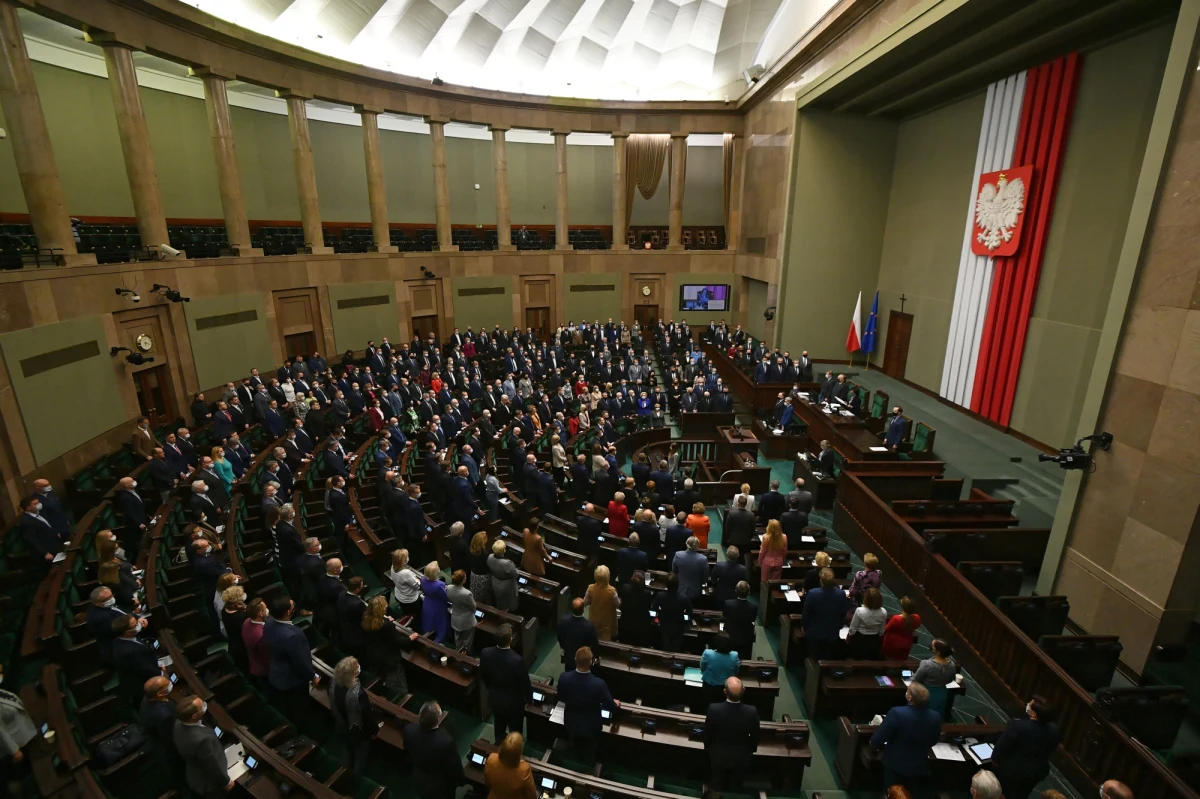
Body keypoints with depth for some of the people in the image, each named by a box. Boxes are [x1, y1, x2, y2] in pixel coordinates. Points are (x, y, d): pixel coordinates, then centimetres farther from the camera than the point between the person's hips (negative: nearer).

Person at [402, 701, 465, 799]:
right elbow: (455, 768, -22)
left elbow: (407, 752, -3)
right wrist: (461, 780, 0)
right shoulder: (446, 742, -42)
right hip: (440, 788, -4)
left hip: (419, 783, 4)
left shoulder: (409, 730, -27)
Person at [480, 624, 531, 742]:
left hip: (494, 698, 5)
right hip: (513, 702, -5)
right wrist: (529, 697, 2)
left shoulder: (485, 653, -24)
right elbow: (525, 683, -20)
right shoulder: (517, 660, -38)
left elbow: (483, 675, -3)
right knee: (515, 731, 22)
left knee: (499, 726, 31)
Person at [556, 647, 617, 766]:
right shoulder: (598, 684, -38)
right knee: (589, 755, 28)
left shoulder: (564, 677, -29)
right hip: (590, 726, -3)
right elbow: (611, 707, -21)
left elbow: (561, 699, -7)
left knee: (576, 751, 34)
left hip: (571, 723, 3)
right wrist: (616, 704, 4)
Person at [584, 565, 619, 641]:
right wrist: (619, 599, 6)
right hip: (607, 622, -2)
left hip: (594, 620, 3)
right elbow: (618, 605, -15)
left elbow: (585, 602, -8)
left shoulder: (590, 588, -24)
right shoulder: (611, 591, -31)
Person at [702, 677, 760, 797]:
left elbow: (707, 733, -14)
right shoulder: (752, 712, -32)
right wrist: (751, 750, 10)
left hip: (718, 756, -1)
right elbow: (755, 736, -12)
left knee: (716, 787, 27)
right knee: (734, 787, 28)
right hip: (740, 758, 1)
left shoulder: (713, 709, -34)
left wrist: (707, 748, 7)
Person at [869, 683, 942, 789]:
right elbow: (932, 742, 3)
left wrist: (875, 745, 2)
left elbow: (877, 739, -22)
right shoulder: (935, 717, -18)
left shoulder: (897, 713, -32)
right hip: (920, 768, 4)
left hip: (896, 766, -3)